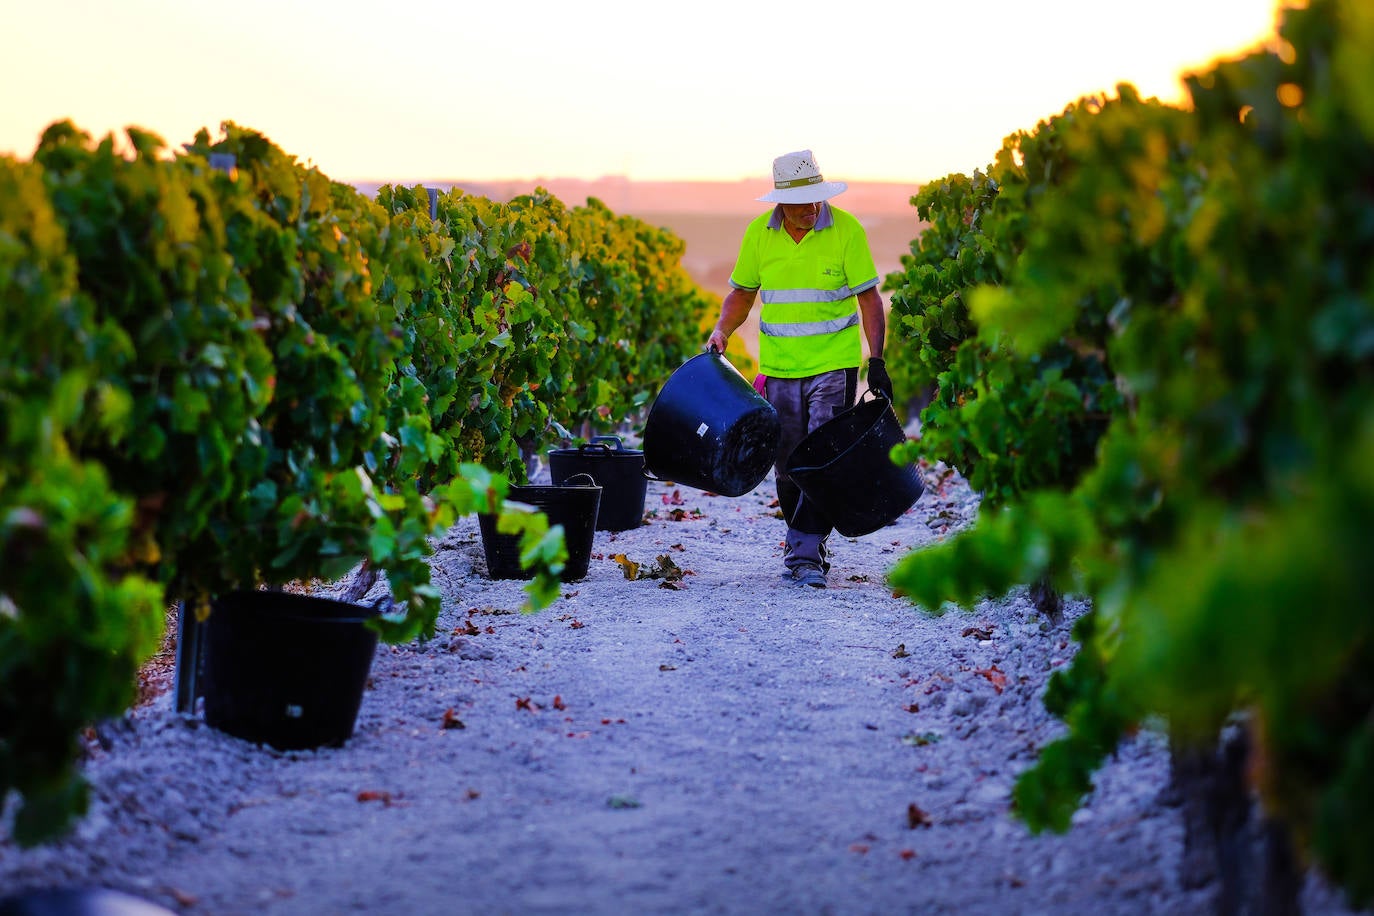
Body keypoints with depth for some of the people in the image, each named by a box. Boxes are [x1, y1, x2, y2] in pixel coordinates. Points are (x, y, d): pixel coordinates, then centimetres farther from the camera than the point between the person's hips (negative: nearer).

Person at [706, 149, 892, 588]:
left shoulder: (846, 230, -8)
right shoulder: (759, 232, 1)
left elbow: (868, 297, -4)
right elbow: (742, 292, 12)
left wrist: (876, 360, -11)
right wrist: (722, 331, -5)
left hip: (833, 365, -3)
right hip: (779, 368, 3)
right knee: (788, 467, 8)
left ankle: (805, 553, -9)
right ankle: (803, 545, 21)